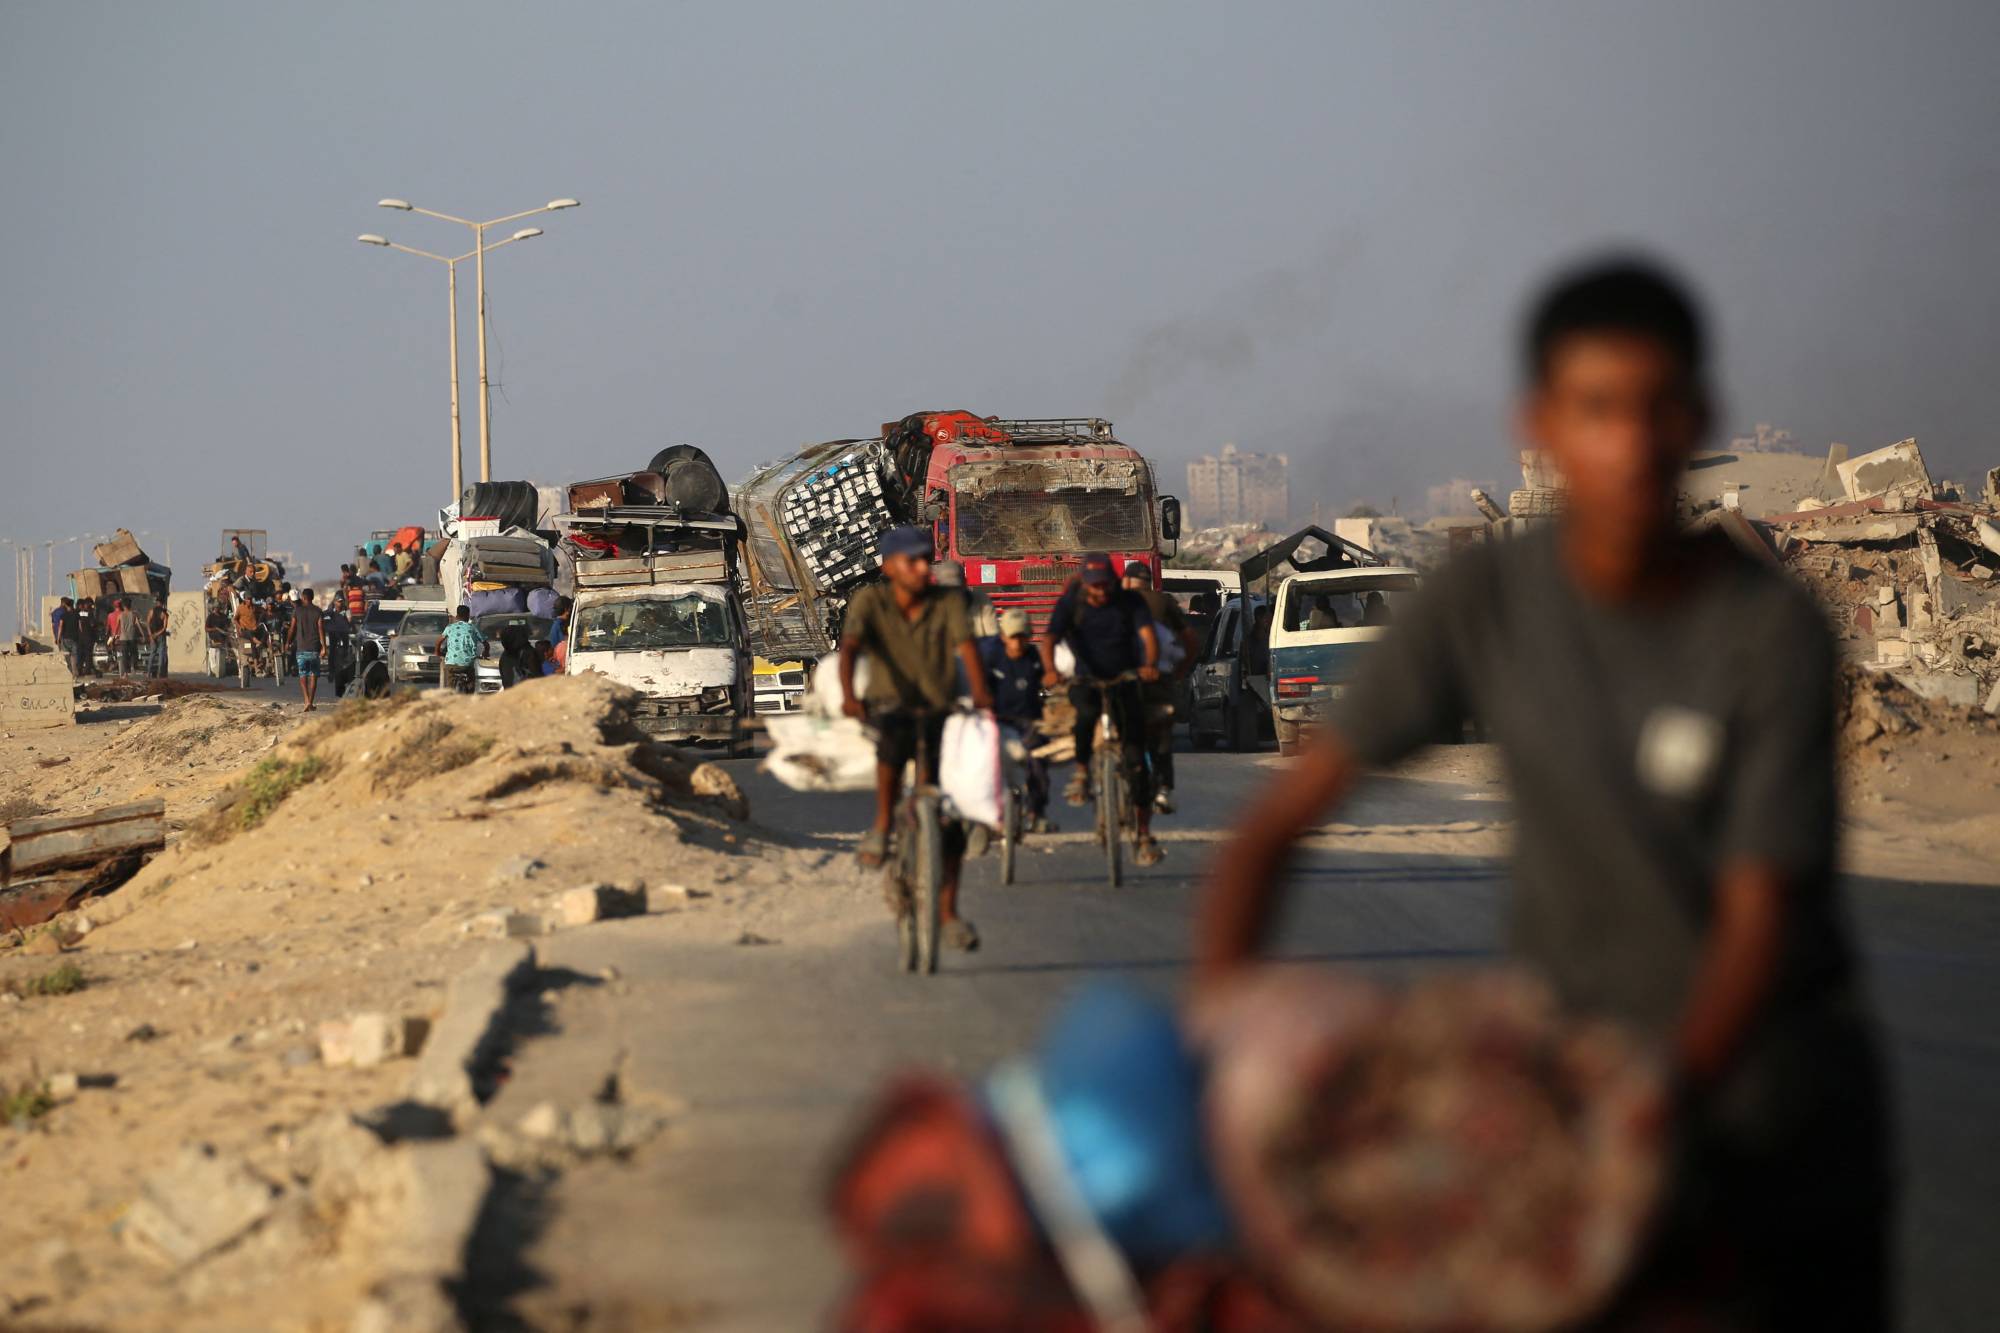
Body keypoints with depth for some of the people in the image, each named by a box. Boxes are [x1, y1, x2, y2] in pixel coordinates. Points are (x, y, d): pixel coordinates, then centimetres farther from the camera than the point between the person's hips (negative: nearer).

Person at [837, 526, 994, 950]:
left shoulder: (947, 603, -3)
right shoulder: (870, 600, -6)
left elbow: (966, 645, -18)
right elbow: (850, 645, -21)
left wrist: (980, 692, -38)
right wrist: (848, 694, -41)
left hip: (939, 712, 2)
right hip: (889, 706, -2)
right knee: (897, 735, -40)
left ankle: (948, 911, 7)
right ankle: (882, 825, -20)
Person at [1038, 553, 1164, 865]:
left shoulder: (1129, 602, -4)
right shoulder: (1070, 604, -6)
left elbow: (1148, 635, -17)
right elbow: (1049, 639, -19)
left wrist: (1151, 664, -39)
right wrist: (1050, 670, -40)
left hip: (1125, 681, 1)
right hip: (1085, 682, -1)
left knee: (1135, 757, -7)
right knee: (1088, 711, -38)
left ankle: (1143, 835, -1)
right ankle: (1081, 770, -14)